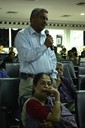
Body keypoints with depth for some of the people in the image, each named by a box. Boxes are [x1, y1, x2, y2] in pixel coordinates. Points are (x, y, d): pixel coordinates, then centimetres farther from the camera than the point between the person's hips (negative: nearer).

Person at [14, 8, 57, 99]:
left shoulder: (46, 36, 16)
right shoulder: (22, 35, -4)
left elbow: (53, 58, 20)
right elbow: (27, 56, -18)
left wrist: (53, 76, 9)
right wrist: (45, 46, -11)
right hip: (30, 81, -5)